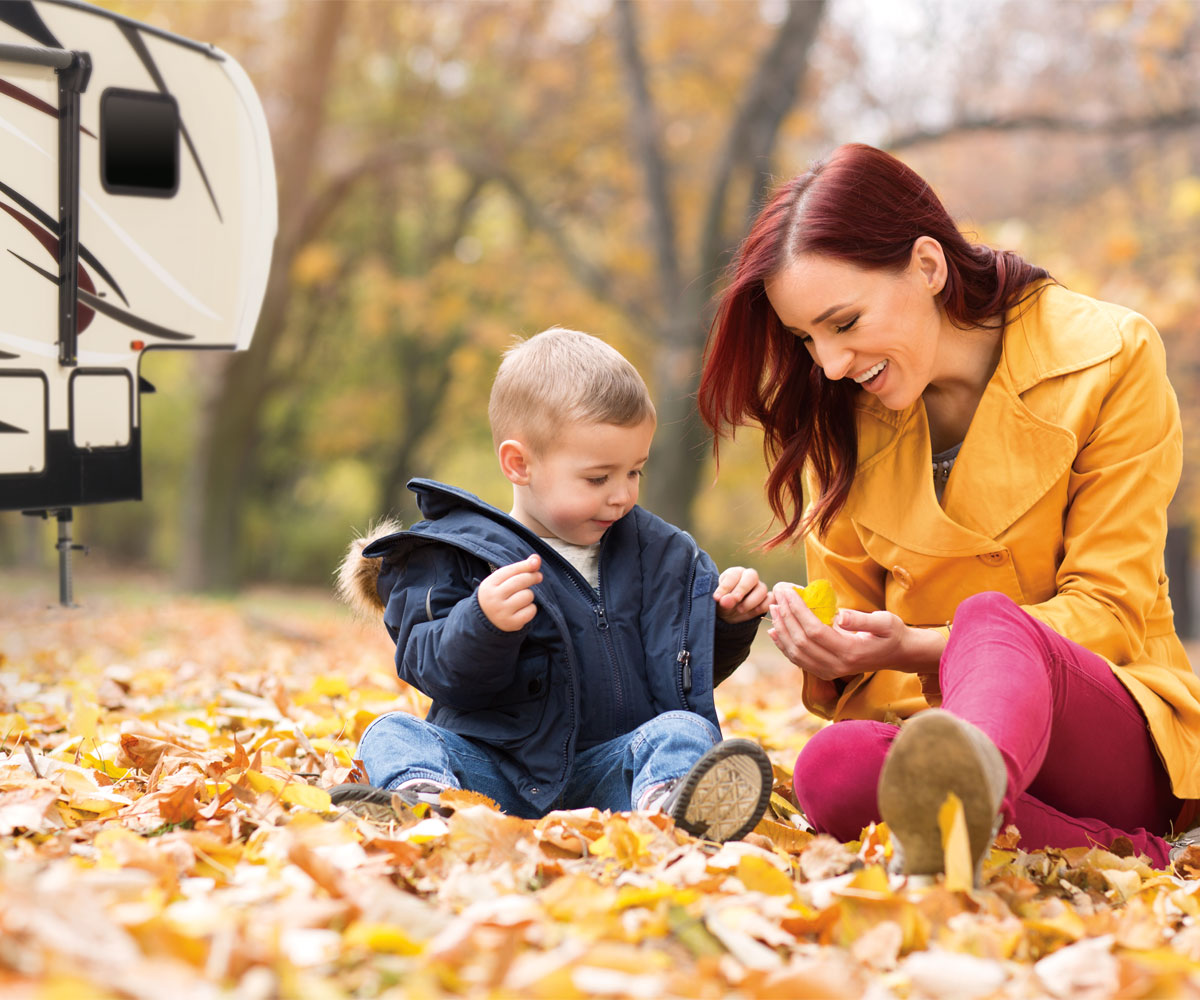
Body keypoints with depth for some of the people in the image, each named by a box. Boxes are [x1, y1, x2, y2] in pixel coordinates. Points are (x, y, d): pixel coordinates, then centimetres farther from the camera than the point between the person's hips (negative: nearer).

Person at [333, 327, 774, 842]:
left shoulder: (655, 550, 13)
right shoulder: (461, 553, 0)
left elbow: (697, 664, 20)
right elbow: (438, 673, -10)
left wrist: (730, 620, 0)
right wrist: (483, 624, -29)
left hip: (612, 763, 2)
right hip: (492, 762, -2)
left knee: (684, 728, -26)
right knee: (393, 732, -22)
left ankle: (664, 799, -59)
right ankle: (424, 792, -55)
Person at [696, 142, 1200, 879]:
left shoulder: (1108, 358, -3)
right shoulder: (843, 411, 9)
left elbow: (1108, 612, -6)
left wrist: (915, 648, -21)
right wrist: (826, 647, -11)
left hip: (1120, 737, -3)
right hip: (924, 726, 3)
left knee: (989, 619, -38)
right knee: (833, 766, -34)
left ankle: (954, 814, -66)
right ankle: (1120, 852, -40)